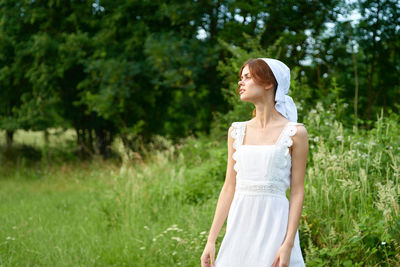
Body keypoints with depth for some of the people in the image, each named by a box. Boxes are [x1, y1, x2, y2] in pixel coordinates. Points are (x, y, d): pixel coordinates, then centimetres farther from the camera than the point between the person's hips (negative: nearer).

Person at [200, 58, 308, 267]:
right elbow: (229, 187, 9)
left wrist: (288, 244, -13)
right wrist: (211, 240, 4)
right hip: (240, 225, 4)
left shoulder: (294, 133, -4)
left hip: (274, 225, -4)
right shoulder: (236, 131, 8)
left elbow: (297, 192, -6)